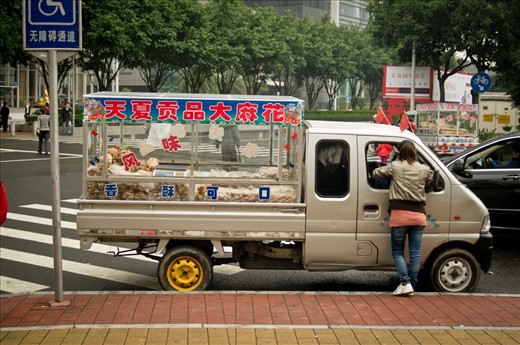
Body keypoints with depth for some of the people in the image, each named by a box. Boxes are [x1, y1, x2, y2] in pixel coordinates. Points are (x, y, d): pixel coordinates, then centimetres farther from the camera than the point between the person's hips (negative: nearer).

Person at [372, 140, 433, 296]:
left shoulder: (395, 166, -2)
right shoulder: (425, 169, 5)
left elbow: (376, 173, 8)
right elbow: (429, 183, 21)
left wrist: (387, 171, 26)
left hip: (400, 214, -2)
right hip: (418, 214, 2)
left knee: (397, 251, 8)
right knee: (415, 253, 7)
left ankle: (405, 283, -5)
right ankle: (412, 285, 10)